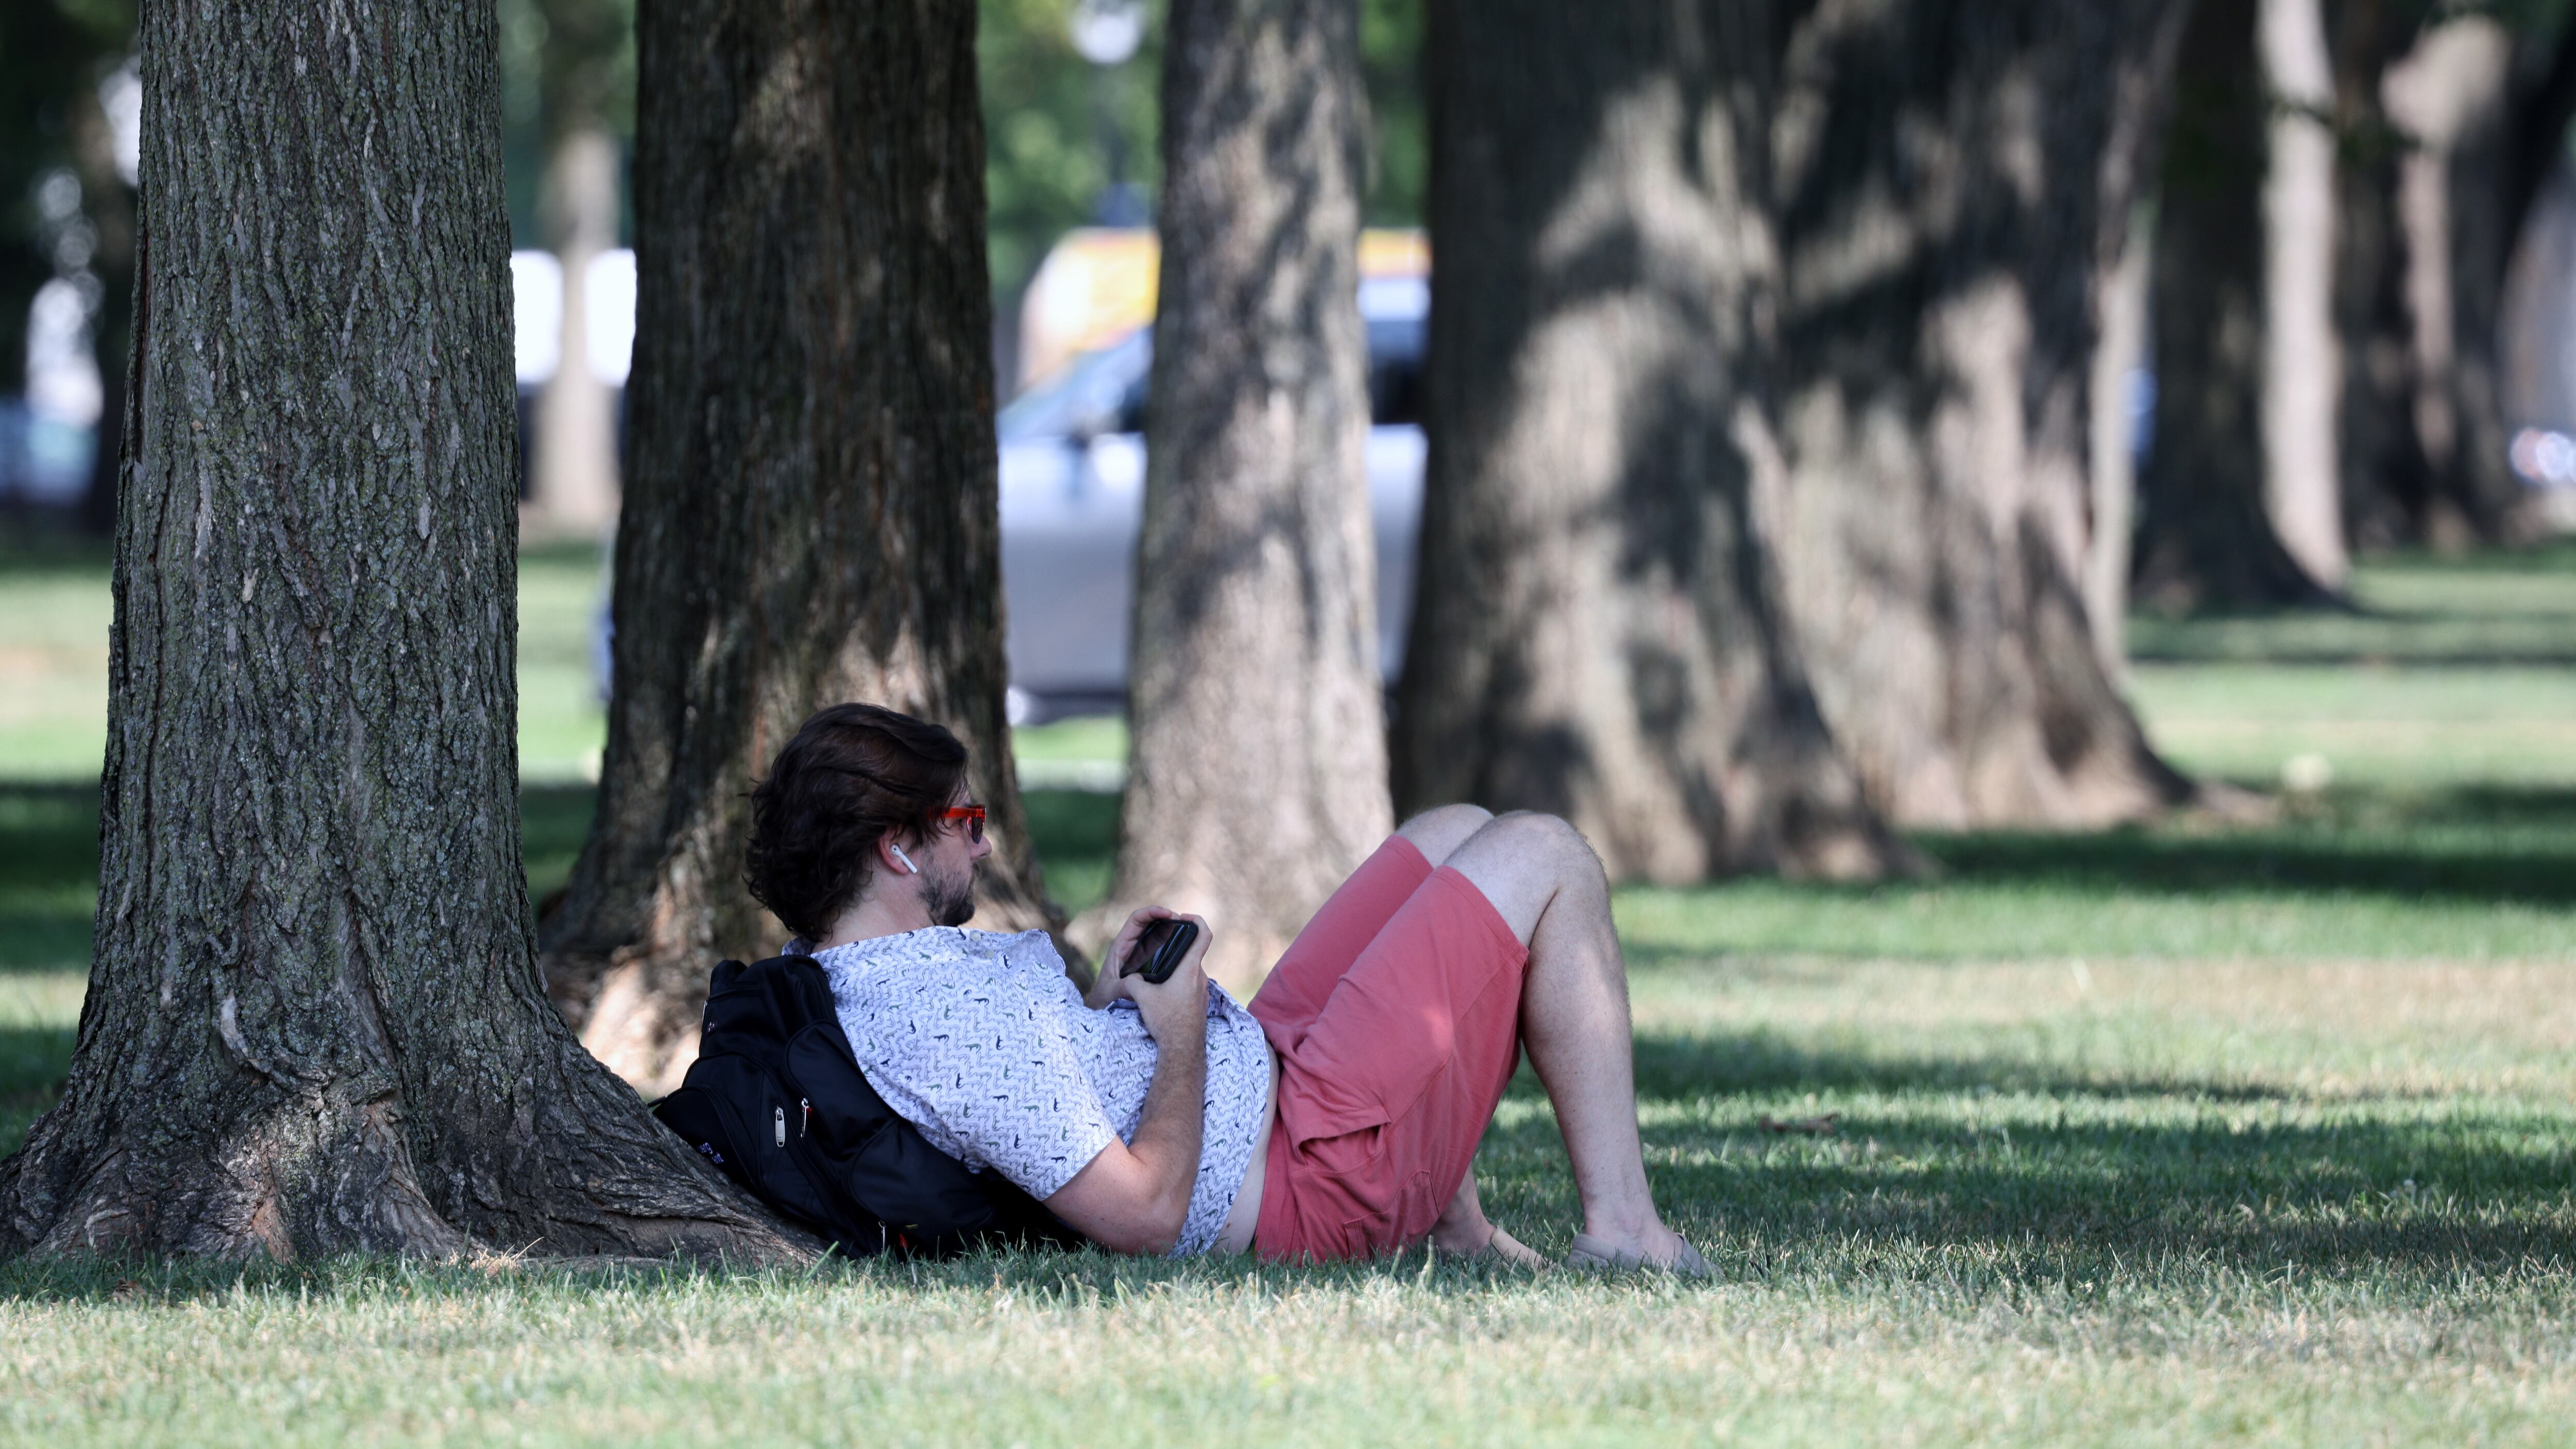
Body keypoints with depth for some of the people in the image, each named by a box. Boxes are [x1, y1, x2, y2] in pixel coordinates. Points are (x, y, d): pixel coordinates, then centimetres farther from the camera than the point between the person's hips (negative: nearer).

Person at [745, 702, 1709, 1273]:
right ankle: (1620, 1228, 4)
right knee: (1544, 860, -1)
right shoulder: (941, 1019, -32)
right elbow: (1143, 1214, -31)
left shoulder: (826, 982, 0)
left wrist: (1103, 1005, 2)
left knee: (1450, 835, 24)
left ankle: (1456, 1228, 23)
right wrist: (1178, 1031, -19)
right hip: (1322, 1170, -11)